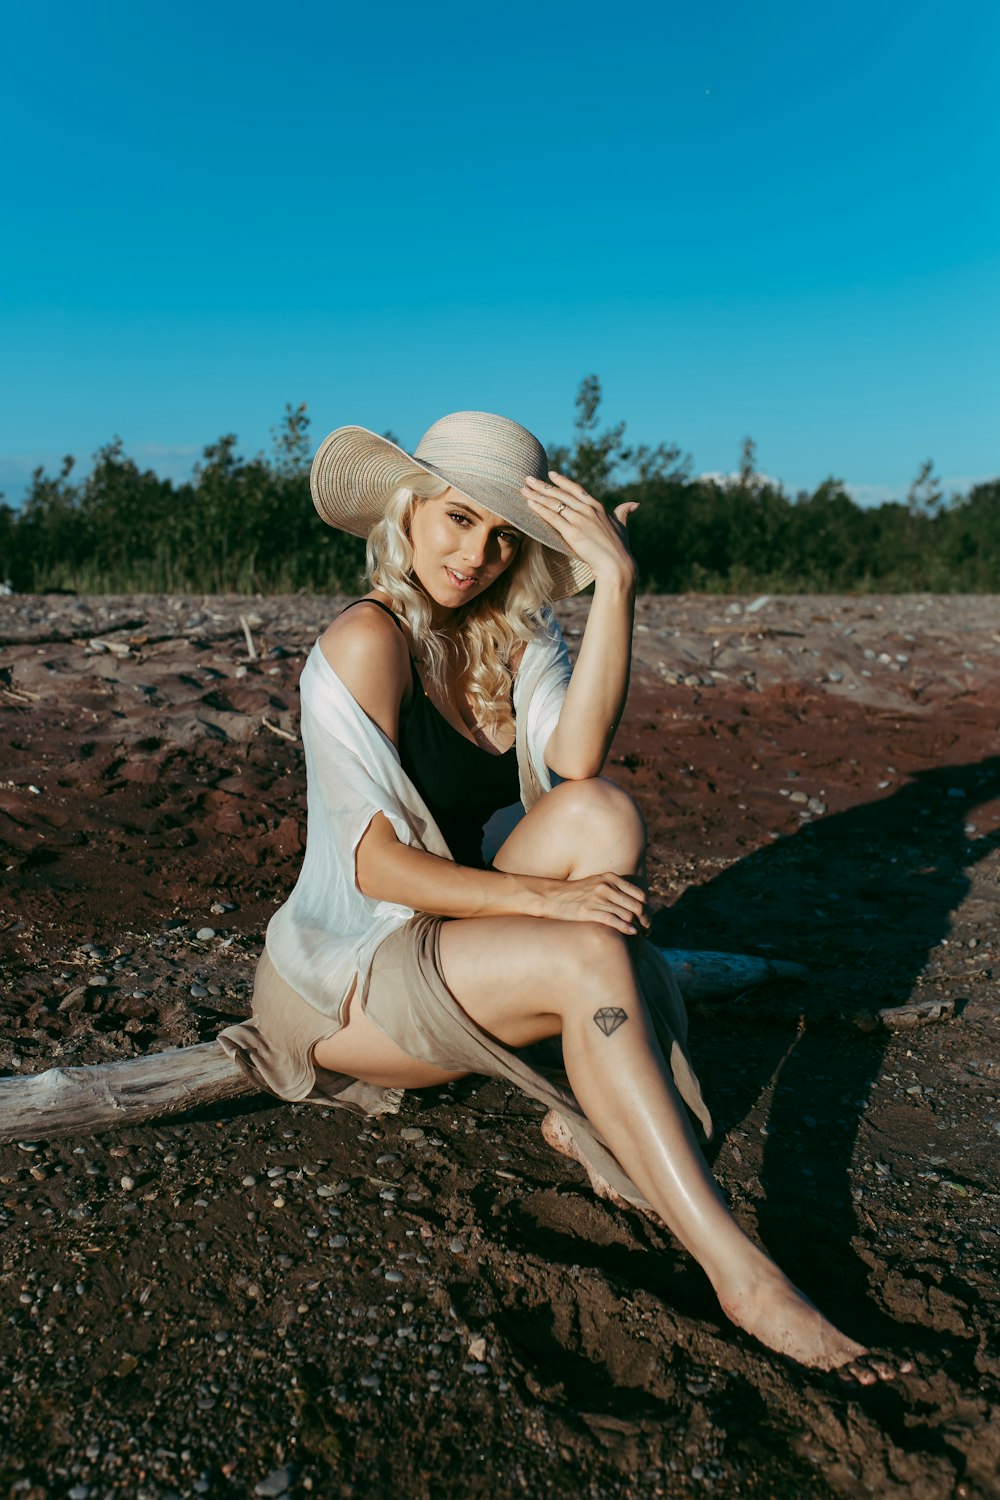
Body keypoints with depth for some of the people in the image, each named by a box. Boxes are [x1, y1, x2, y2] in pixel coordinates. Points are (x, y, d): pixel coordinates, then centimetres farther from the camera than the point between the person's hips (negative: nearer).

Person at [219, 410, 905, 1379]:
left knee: (600, 812, -21)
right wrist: (544, 895, -28)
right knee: (589, 957, -30)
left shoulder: (514, 633, 2)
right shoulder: (367, 641, -17)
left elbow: (575, 757, -19)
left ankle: (584, 1110, -13)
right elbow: (376, 864, -20)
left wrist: (615, 584, -25)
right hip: (347, 976, -6)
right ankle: (739, 1273, -23)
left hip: (450, 938, 6)